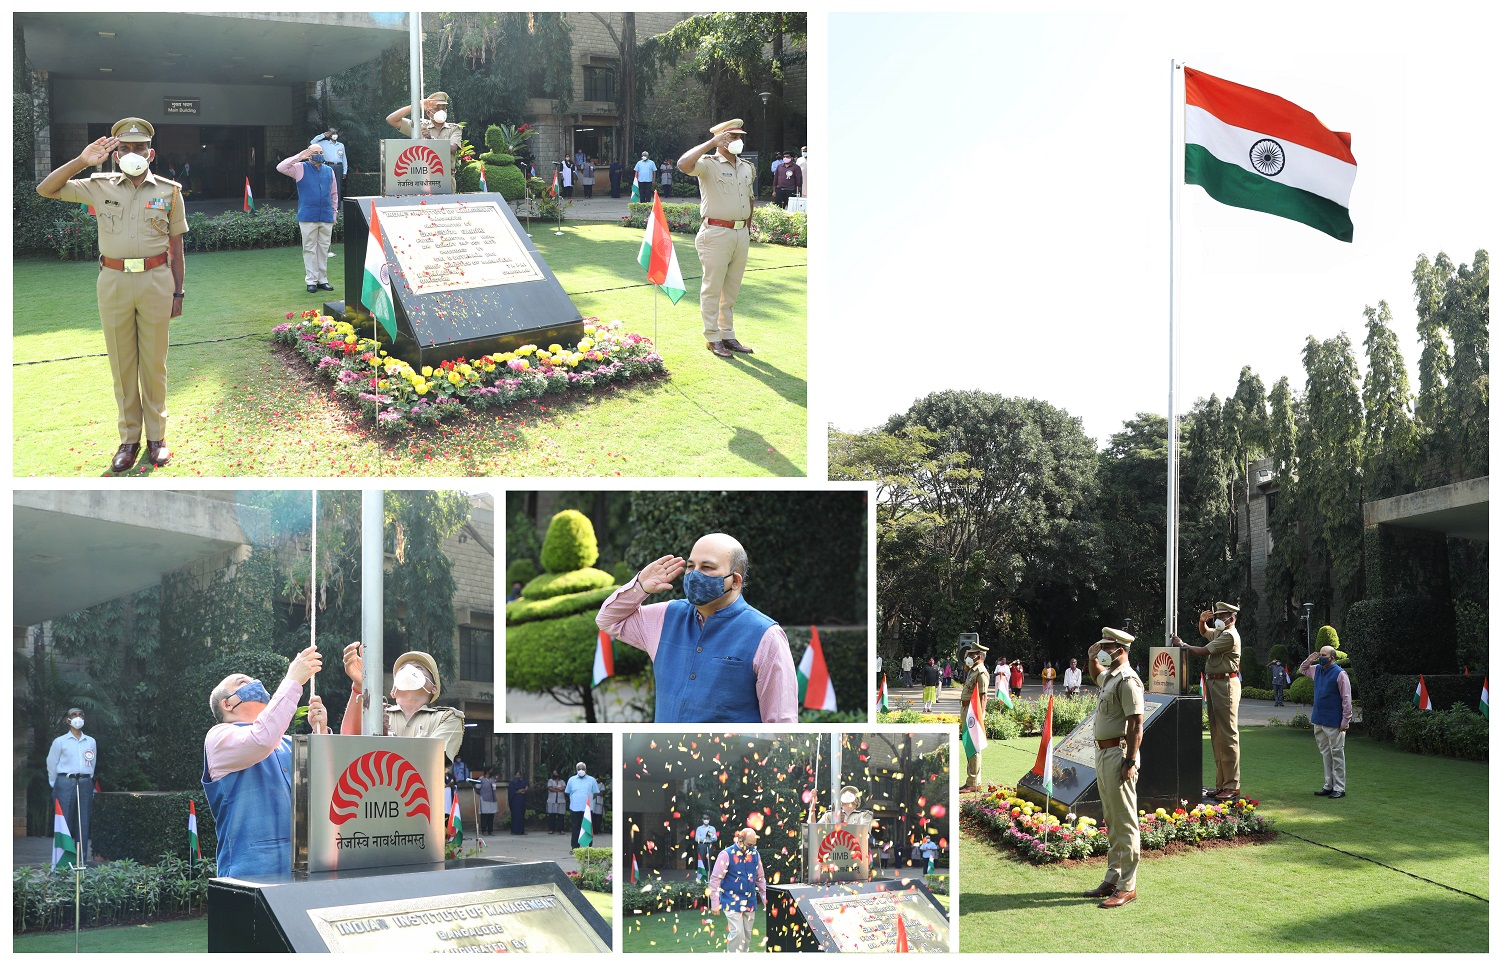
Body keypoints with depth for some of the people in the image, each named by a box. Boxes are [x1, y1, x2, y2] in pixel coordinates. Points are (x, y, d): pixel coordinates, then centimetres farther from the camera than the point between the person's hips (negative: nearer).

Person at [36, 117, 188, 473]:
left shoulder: (168, 190, 3)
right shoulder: (100, 187, 5)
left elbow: (176, 247, 7)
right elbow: (46, 189, 2)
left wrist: (177, 292, 4)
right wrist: (81, 161, -9)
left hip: (155, 281, -1)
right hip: (114, 281, 1)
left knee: (154, 362, 6)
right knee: (121, 363, 6)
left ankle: (156, 436, 16)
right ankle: (129, 438, 15)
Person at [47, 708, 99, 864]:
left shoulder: (91, 742, 12)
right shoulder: (60, 741, 3)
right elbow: (52, 764, 7)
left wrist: (87, 780, 14)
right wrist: (56, 785, 7)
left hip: (85, 784, 3)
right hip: (66, 783, -3)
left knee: (83, 823, 3)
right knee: (65, 823, -5)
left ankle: (83, 860, 6)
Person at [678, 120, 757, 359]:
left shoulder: (747, 168, 14)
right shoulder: (709, 164, -7)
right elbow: (683, 164, -26)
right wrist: (711, 143, -23)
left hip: (741, 234, 7)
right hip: (716, 233, -7)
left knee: (731, 291, 13)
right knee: (712, 289, -1)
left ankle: (728, 336, 21)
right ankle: (713, 338, 6)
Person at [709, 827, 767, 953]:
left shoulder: (755, 854, 6)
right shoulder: (727, 855, -11)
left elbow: (760, 878, 16)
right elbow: (715, 879, -10)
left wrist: (765, 898, 12)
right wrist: (715, 904, -12)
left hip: (749, 903, 6)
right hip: (732, 903, -6)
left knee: (747, 934, 9)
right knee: (737, 933, -13)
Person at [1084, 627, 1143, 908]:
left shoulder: (1127, 680, -16)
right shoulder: (1109, 676, 14)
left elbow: (1136, 724, -21)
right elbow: (1097, 676, 41)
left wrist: (1130, 762, -25)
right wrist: (1092, 659, 22)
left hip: (1119, 754, -10)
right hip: (1102, 753, 10)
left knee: (1125, 822, -6)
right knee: (1111, 821, 15)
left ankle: (1127, 886, -4)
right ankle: (1112, 879, 23)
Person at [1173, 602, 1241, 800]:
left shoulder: (1230, 635, -13)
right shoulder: (1218, 632, 17)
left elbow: (1203, 651, -15)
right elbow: (1204, 632, 38)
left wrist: (1182, 644, -2)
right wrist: (1202, 621, 16)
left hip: (1226, 685, -10)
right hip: (1214, 684, 10)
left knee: (1227, 735, -11)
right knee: (1216, 734, 10)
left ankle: (1232, 786, -11)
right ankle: (1221, 784, 14)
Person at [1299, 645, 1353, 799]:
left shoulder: (1340, 674, -13)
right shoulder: (1317, 670, 9)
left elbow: (1346, 699, -13)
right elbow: (1301, 671, 30)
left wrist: (1345, 720, -16)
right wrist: (1309, 660, 9)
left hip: (1334, 723, -7)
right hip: (1318, 720, 7)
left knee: (1336, 754, -1)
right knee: (1325, 753, 13)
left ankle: (1339, 788, 3)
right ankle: (1328, 785, 19)